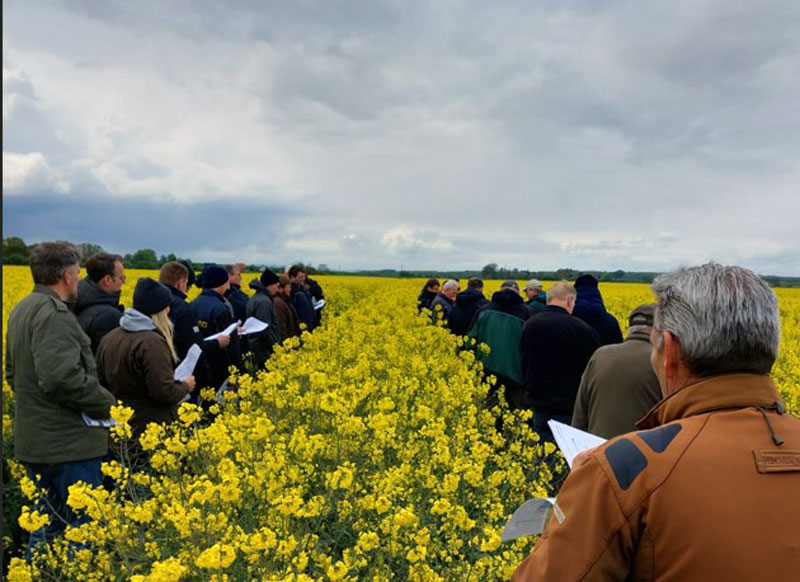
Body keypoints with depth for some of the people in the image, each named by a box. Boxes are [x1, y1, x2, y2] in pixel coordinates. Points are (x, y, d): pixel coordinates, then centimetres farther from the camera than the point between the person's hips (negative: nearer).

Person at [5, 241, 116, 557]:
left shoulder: (21, 309, 13)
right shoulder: (53, 313, -19)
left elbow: (13, 374, 22)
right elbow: (62, 377, -28)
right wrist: (106, 402, -15)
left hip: (33, 442, 10)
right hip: (68, 444, -10)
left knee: (46, 524, 20)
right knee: (82, 528, -1)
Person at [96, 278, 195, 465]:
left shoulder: (108, 339, 5)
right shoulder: (152, 342, -20)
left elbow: (101, 381, 14)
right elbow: (163, 392, -23)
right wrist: (185, 386, -4)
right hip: (152, 431, -8)